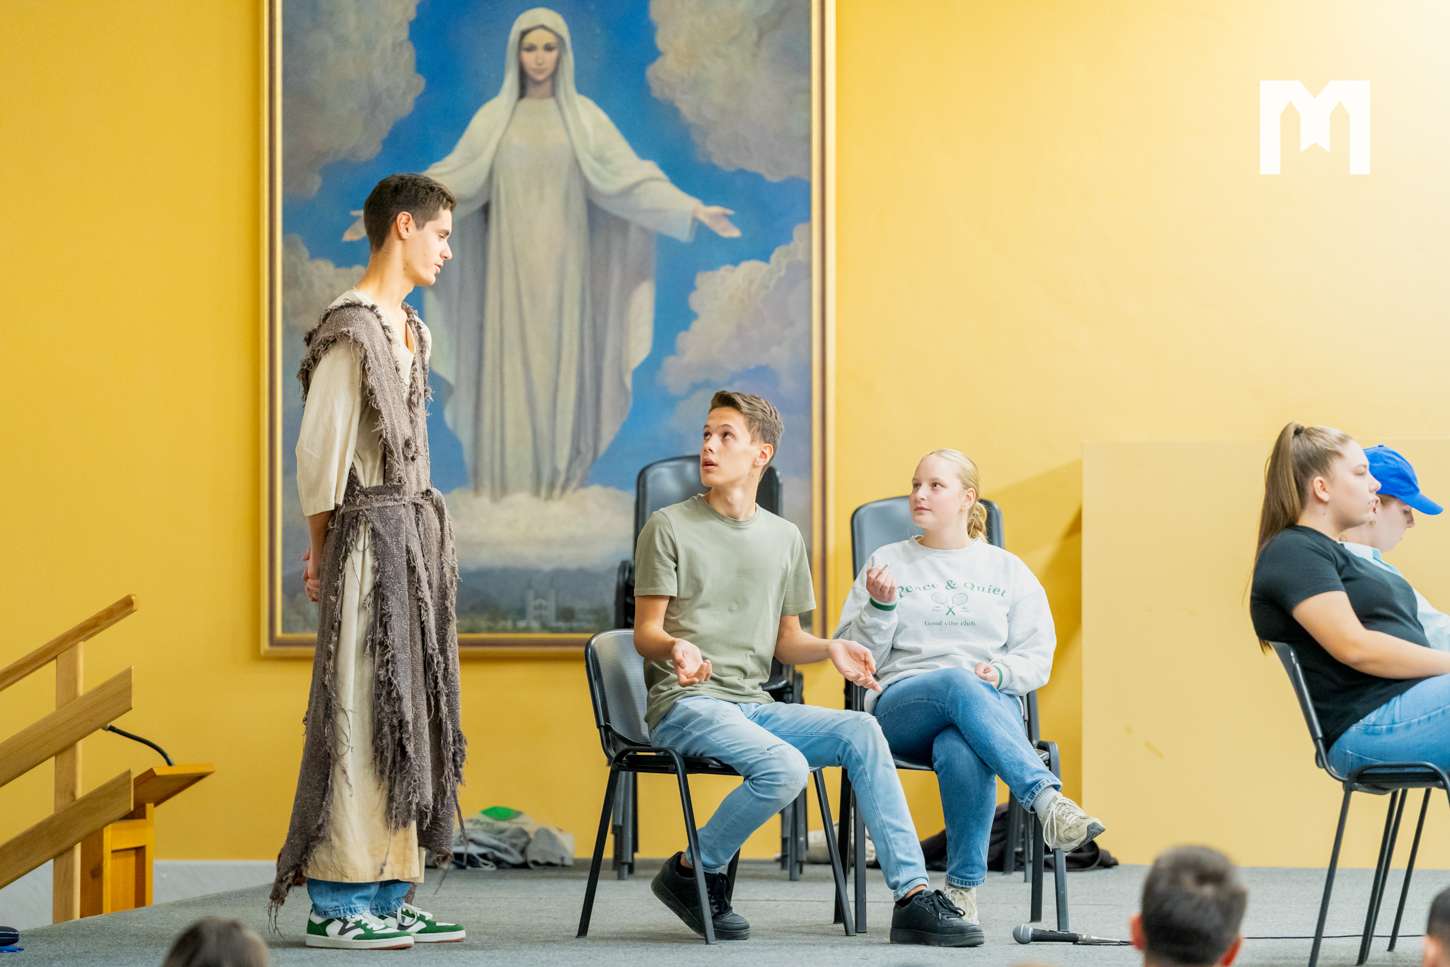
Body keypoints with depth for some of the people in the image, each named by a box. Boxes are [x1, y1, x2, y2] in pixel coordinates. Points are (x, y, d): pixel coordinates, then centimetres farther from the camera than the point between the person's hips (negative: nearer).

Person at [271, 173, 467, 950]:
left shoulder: (410, 329, 17)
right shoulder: (350, 326, -11)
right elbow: (318, 450, -12)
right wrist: (323, 552, -7)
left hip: (415, 537, 9)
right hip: (370, 536, -9)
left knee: (408, 712, 9)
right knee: (360, 715, -8)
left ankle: (386, 897, 14)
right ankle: (336, 905, -4)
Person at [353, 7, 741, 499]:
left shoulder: (584, 116, 1)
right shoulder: (493, 117, 1)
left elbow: (628, 175, -3)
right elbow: (453, 179, -1)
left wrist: (694, 208, -13)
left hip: (562, 258, 0)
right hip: (512, 258, 0)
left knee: (560, 357, 2)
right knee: (511, 357, 0)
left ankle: (557, 468, 10)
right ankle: (509, 469, 6)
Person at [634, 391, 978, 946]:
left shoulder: (783, 537, 16)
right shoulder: (669, 528, 2)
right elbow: (645, 632, -1)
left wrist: (830, 648, -3)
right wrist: (677, 648, -25)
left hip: (754, 705, 5)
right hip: (686, 703, -5)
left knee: (861, 732, -19)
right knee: (784, 768, -31)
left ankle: (913, 896, -21)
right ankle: (691, 874, -7)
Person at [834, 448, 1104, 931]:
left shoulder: (1007, 570, 18)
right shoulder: (886, 562, 16)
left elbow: (1038, 657, 13)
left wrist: (1000, 672, -9)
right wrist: (880, 606, -8)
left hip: (993, 705, 1)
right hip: (902, 704, -1)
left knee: (962, 752, -40)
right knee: (959, 682, -40)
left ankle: (963, 888, -32)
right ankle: (1048, 799, -53)